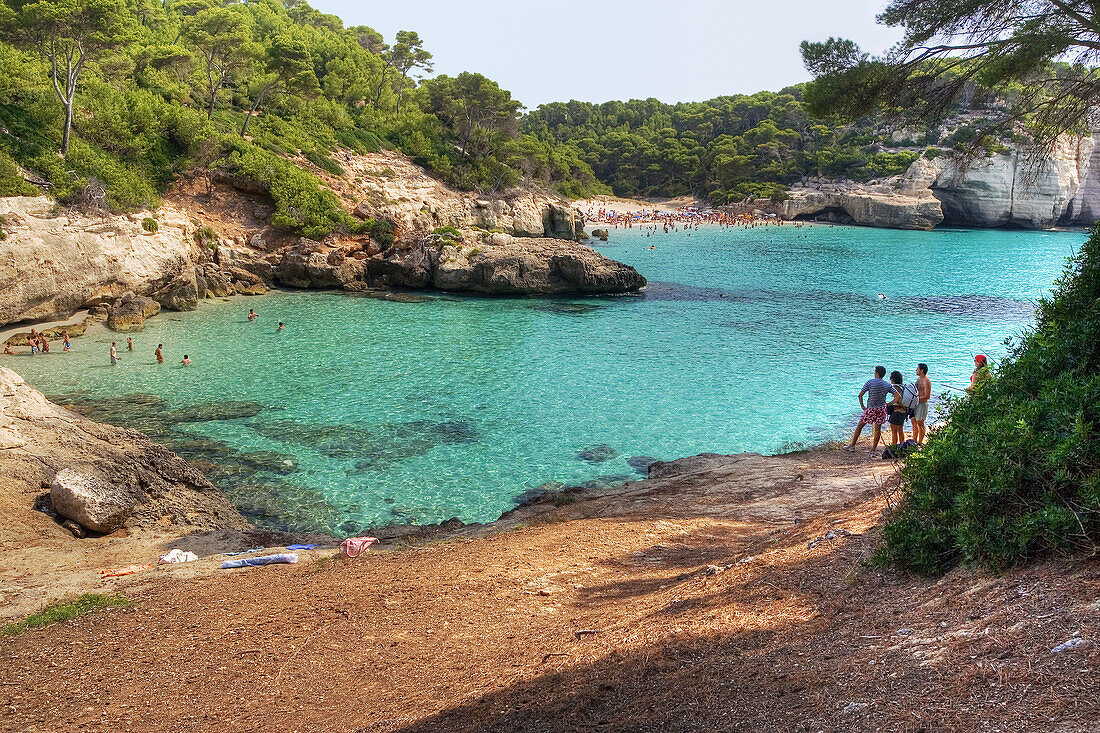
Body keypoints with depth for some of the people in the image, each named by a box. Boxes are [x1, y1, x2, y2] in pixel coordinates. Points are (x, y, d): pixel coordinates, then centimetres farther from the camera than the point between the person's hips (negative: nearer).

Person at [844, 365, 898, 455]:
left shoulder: (870, 382, -9)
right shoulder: (888, 385, 0)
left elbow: (860, 395, -9)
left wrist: (862, 406, 1)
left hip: (870, 408, -3)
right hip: (882, 409, 3)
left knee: (859, 426, 10)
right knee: (878, 428, 8)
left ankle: (852, 446, 15)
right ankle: (874, 449, 10)